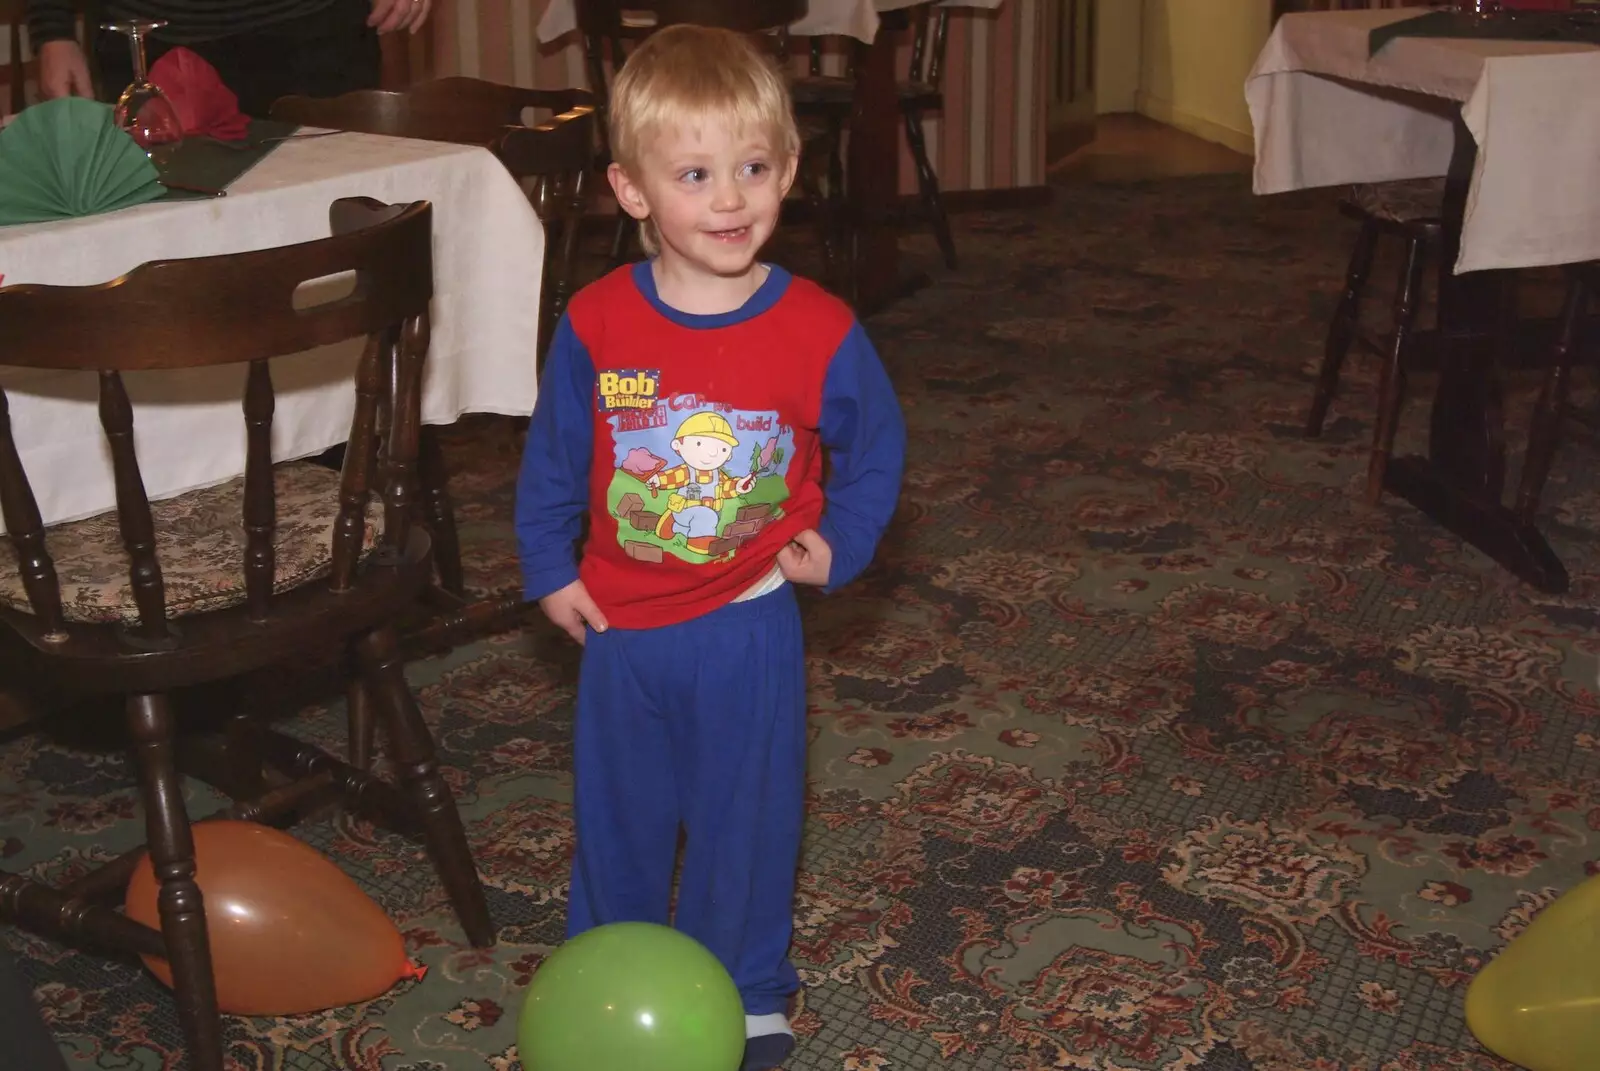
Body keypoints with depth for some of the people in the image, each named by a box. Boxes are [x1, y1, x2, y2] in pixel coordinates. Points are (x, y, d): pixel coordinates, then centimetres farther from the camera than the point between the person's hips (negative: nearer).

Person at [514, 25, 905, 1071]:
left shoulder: (821, 330, -15)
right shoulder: (595, 323, -12)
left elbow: (875, 447, 2)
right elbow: (553, 455, 2)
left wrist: (840, 546, -7)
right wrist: (550, 570, 2)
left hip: (748, 626, -1)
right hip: (620, 624, 2)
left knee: (748, 816, 12)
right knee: (618, 812, 19)